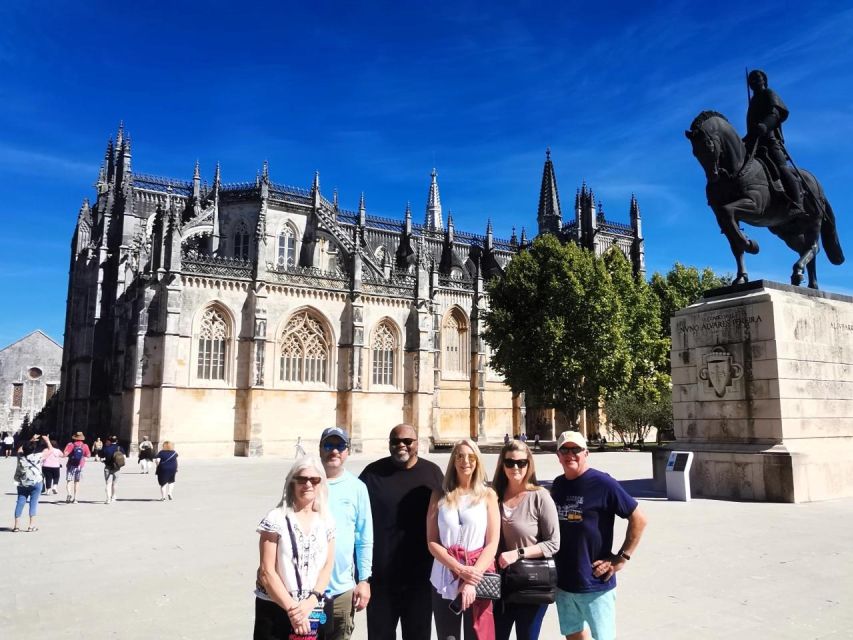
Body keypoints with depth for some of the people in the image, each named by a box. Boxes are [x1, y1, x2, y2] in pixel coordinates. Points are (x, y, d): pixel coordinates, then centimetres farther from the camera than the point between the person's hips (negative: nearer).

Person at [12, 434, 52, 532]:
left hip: (22, 484, 4)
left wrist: (31, 441, 24)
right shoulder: (38, 456, -11)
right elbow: (50, 449, -1)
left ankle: (16, 526, 9)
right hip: (36, 483, -4)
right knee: (33, 502, 0)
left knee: (20, 502, 7)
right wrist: (47, 440, 10)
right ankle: (31, 525, 0)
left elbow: (21, 448, 22)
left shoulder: (20, 456, -1)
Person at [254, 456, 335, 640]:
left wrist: (310, 602, -11)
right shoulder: (276, 519, -9)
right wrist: (291, 608, -13)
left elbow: (327, 567, 3)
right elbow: (266, 571, -11)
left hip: (312, 611, 4)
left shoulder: (327, 522, 4)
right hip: (275, 610, -3)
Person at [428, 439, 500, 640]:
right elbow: (432, 542, 0)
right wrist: (460, 570, -13)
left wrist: (472, 580, -13)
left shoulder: (488, 495, 1)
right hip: (444, 580, 1)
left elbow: (492, 544, -3)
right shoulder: (440, 495, 4)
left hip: (478, 580, -1)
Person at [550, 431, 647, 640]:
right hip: (563, 582, 6)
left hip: (595, 583, -6)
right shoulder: (558, 485, 4)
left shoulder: (603, 484, -14)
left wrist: (621, 558, -12)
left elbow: (639, 520, -12)